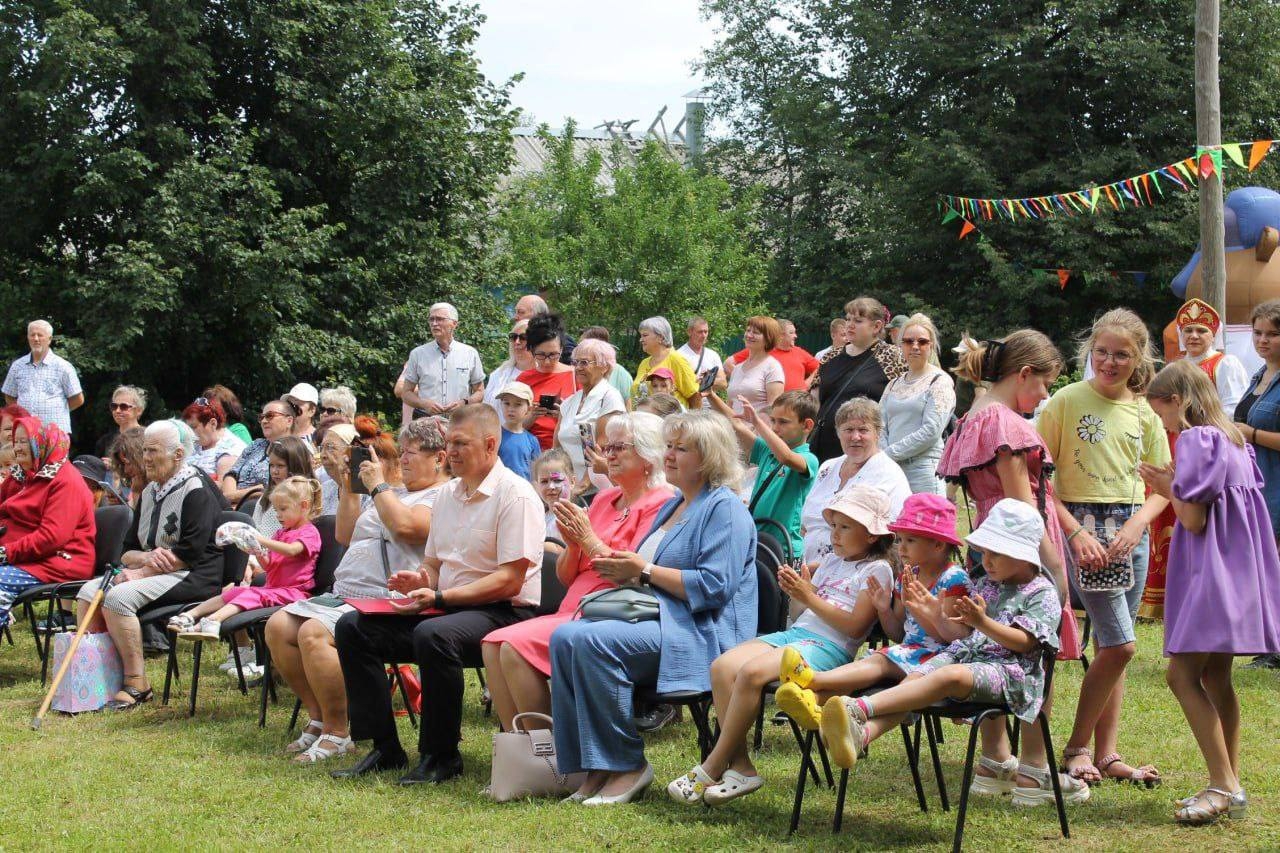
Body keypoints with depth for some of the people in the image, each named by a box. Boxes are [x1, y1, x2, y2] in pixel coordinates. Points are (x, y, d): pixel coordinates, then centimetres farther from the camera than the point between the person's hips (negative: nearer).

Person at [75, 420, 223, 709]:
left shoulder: (196, 492, -9)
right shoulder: (149, 493, 17)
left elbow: (189, 553, -19)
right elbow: (127, 551, 15)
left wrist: (140, 572, -16)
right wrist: (147, 558, -10)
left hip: (193, 578, -9)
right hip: (153, 573, 9)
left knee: (118, 597, -27)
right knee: (89, 592, -9)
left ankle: (137, 685, -21)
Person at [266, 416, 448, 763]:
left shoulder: (443, 497, -6)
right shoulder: (391, 493, 25)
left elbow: (407, 526, -25)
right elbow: (345, 536, 30)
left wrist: (378, 485, -11)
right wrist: (348, 489, 18)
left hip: (386, 603, -10)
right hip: (344, 595, 10)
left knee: (314, 633, -30)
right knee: (278, 626, -4)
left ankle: (336, 734, -18)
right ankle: (318, 717, 3)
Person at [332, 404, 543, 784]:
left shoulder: (514, 494, -10)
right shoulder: (448, 493, 16)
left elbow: (509, 582, -17)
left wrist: (440, 597, -21)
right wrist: (418, 581, -2)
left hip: (503, 611, -8)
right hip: (447, 608, 8)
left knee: (433, 635, -38)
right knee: (353, 627, -6)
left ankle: (441, 755, -21)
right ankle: (384, 747, -5)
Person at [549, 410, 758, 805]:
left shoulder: (724, 509, -5)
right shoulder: (672, 506, 24)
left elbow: (713, 587, -17)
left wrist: (645, 571, -14)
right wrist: (624, 571, 3)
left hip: (703, 634, -9)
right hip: (661, 618, 9)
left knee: (592, 640, -29)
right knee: (565, 636, -15)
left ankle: (627, 766, -20)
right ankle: (592, 766, -15)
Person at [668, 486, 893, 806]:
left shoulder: (877, 570, -2)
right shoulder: (832, 560, 24)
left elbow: (855, 626, -12)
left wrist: (810, 597, -15)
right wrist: (794, 587, 3)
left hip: (829, 647, -9)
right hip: (795, 632, 9)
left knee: (751, 672, -30)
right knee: (723, 666, -15)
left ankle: (712, 767, -19)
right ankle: (739, 765, -17)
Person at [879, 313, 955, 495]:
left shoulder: (940, 381, 0)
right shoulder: (894, 385, 18)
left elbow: (931, 432, -10)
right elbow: (881, 427, 10)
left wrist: (890, 453, -10)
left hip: (924, 470, -5)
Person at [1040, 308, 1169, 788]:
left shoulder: (1144, 412, 7)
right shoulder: (1067, 401, -5)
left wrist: (1137, 525, -10)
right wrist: (1075, 532, -15)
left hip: (1130, 529, 4)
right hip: (1080, 525, -4)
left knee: (1111, 646, 8)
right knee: (1120, 645, -11)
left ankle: (1107, 755, 15)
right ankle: (1077, 746, 3)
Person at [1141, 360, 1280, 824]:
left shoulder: (1196, 440, -14)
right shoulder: (1232, 439, 15)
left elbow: (1193, 520, -18)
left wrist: (1169, 488, -1)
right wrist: (1174, 488, 15)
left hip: (1213, 574, -10)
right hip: (1237, 571, 10)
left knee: (1182, 673, -10)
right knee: (1214, 676, 13)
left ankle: (1224, 785, -11)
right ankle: (1230, 785, 16)